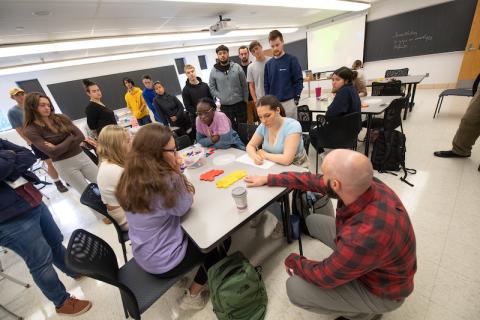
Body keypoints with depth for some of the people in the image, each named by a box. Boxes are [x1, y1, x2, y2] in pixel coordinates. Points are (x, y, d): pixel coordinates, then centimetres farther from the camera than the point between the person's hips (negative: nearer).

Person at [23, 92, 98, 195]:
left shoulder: (61, 118, 2)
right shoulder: (31, 130, -8)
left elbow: (81, 136, -5)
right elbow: (53, 152, -18)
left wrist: (59, 147, -13)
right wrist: (71, 138, -8)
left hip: (81, 156, 4)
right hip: (64, 165, -3)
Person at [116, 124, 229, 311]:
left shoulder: (130, 177, -7)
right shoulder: (167, 181, -31)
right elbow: (184, 208, -14)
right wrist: (177, 172, -14)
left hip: (142, 256, 7)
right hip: (164, 262, -7)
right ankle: (193, 295, 19)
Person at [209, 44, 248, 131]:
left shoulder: (236, 67, 0)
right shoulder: (213, 71, -1)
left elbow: (244, 85, 3)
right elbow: (212, 88, 3)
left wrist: (245, 99, 0)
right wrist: (221, 97, -8)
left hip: (240, 103, 0)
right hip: (225, 106, 0)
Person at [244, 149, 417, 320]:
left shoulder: (366, 237, -44)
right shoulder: (364, 184, -23)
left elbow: (324, 277, -26)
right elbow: (314, 180, -8)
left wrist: (293, 261, -6)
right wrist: (268, 179, -1)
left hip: (381, 288, -6)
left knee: (295, 288, -15)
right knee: (313, 221, 8)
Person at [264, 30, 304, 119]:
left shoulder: (292, 60, -1)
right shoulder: (268, 64, 10)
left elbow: (299, 81, -4)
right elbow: (266, 84, 13)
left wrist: (296, 100, -10)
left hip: (288, 102, -3)